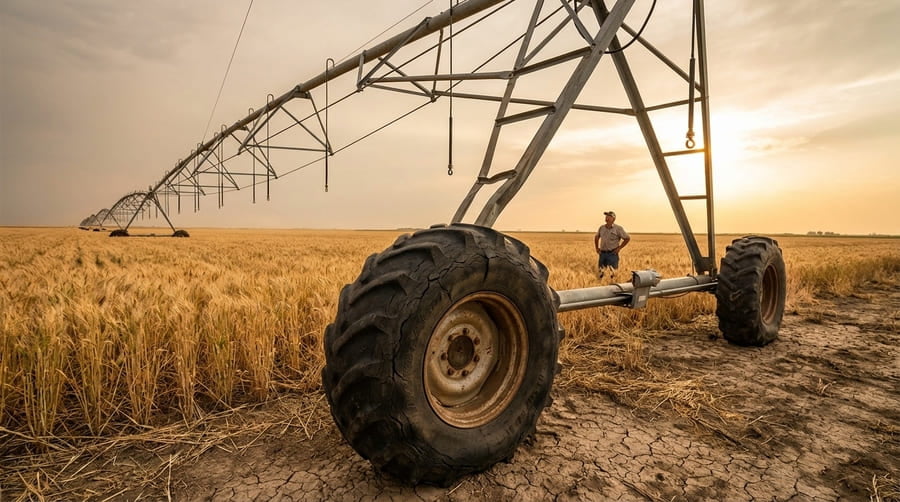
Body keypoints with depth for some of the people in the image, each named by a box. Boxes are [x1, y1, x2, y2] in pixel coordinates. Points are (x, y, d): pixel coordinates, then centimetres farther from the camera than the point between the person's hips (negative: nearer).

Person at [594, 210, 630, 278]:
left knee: (612, 272, -5)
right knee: (601, 272, 5)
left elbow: (628, 238, -1)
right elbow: (596, 237, 26)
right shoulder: (601, 228, 8)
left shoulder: (618, 228, -5)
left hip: (612, 254, -4)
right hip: (602, 254, 4)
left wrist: (619, 248, -6)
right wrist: (597, 248, 14)